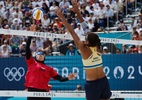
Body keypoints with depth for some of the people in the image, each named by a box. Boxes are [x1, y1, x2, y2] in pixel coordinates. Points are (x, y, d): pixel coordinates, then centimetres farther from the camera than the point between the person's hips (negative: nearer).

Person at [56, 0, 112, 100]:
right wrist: (77, 12, 11)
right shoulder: (97, 48, 2)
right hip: (104, 81, 5)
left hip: (92, 84, -5)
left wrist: (61, 17, -5)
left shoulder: (85, 50, -11)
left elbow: (72, 32, -9)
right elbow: (86, 28, 7)